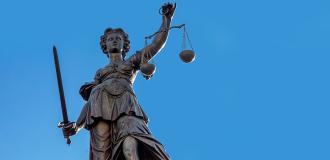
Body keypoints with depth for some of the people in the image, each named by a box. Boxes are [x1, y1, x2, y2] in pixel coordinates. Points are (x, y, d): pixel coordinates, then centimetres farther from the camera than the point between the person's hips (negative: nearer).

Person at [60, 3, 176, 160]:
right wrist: (76, 126, 11)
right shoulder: (100, 73, 36)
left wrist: (167, 18, 12)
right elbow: (89, 102, 26)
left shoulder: (132, 61, 33)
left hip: (125, 105, -2)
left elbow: (156, 45, 22)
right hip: (100, 104, 2)